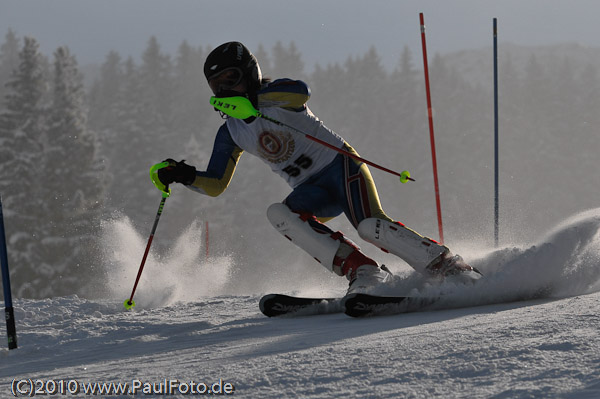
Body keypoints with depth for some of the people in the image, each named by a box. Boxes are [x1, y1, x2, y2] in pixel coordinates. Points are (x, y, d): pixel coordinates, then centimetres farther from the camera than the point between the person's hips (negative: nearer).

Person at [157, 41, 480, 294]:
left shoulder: (277, 93, -6)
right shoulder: (230, 134, 12)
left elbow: (301, 92, -30)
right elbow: (215, 185, 15)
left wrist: (252, 98, -38)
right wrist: (185, 176, -5)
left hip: (339, 165, -5)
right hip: (312, 192, 5)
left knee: (371, 226, -29)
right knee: (279, 214, -27)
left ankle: (450, 268, -19)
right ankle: (362, 273, -31)